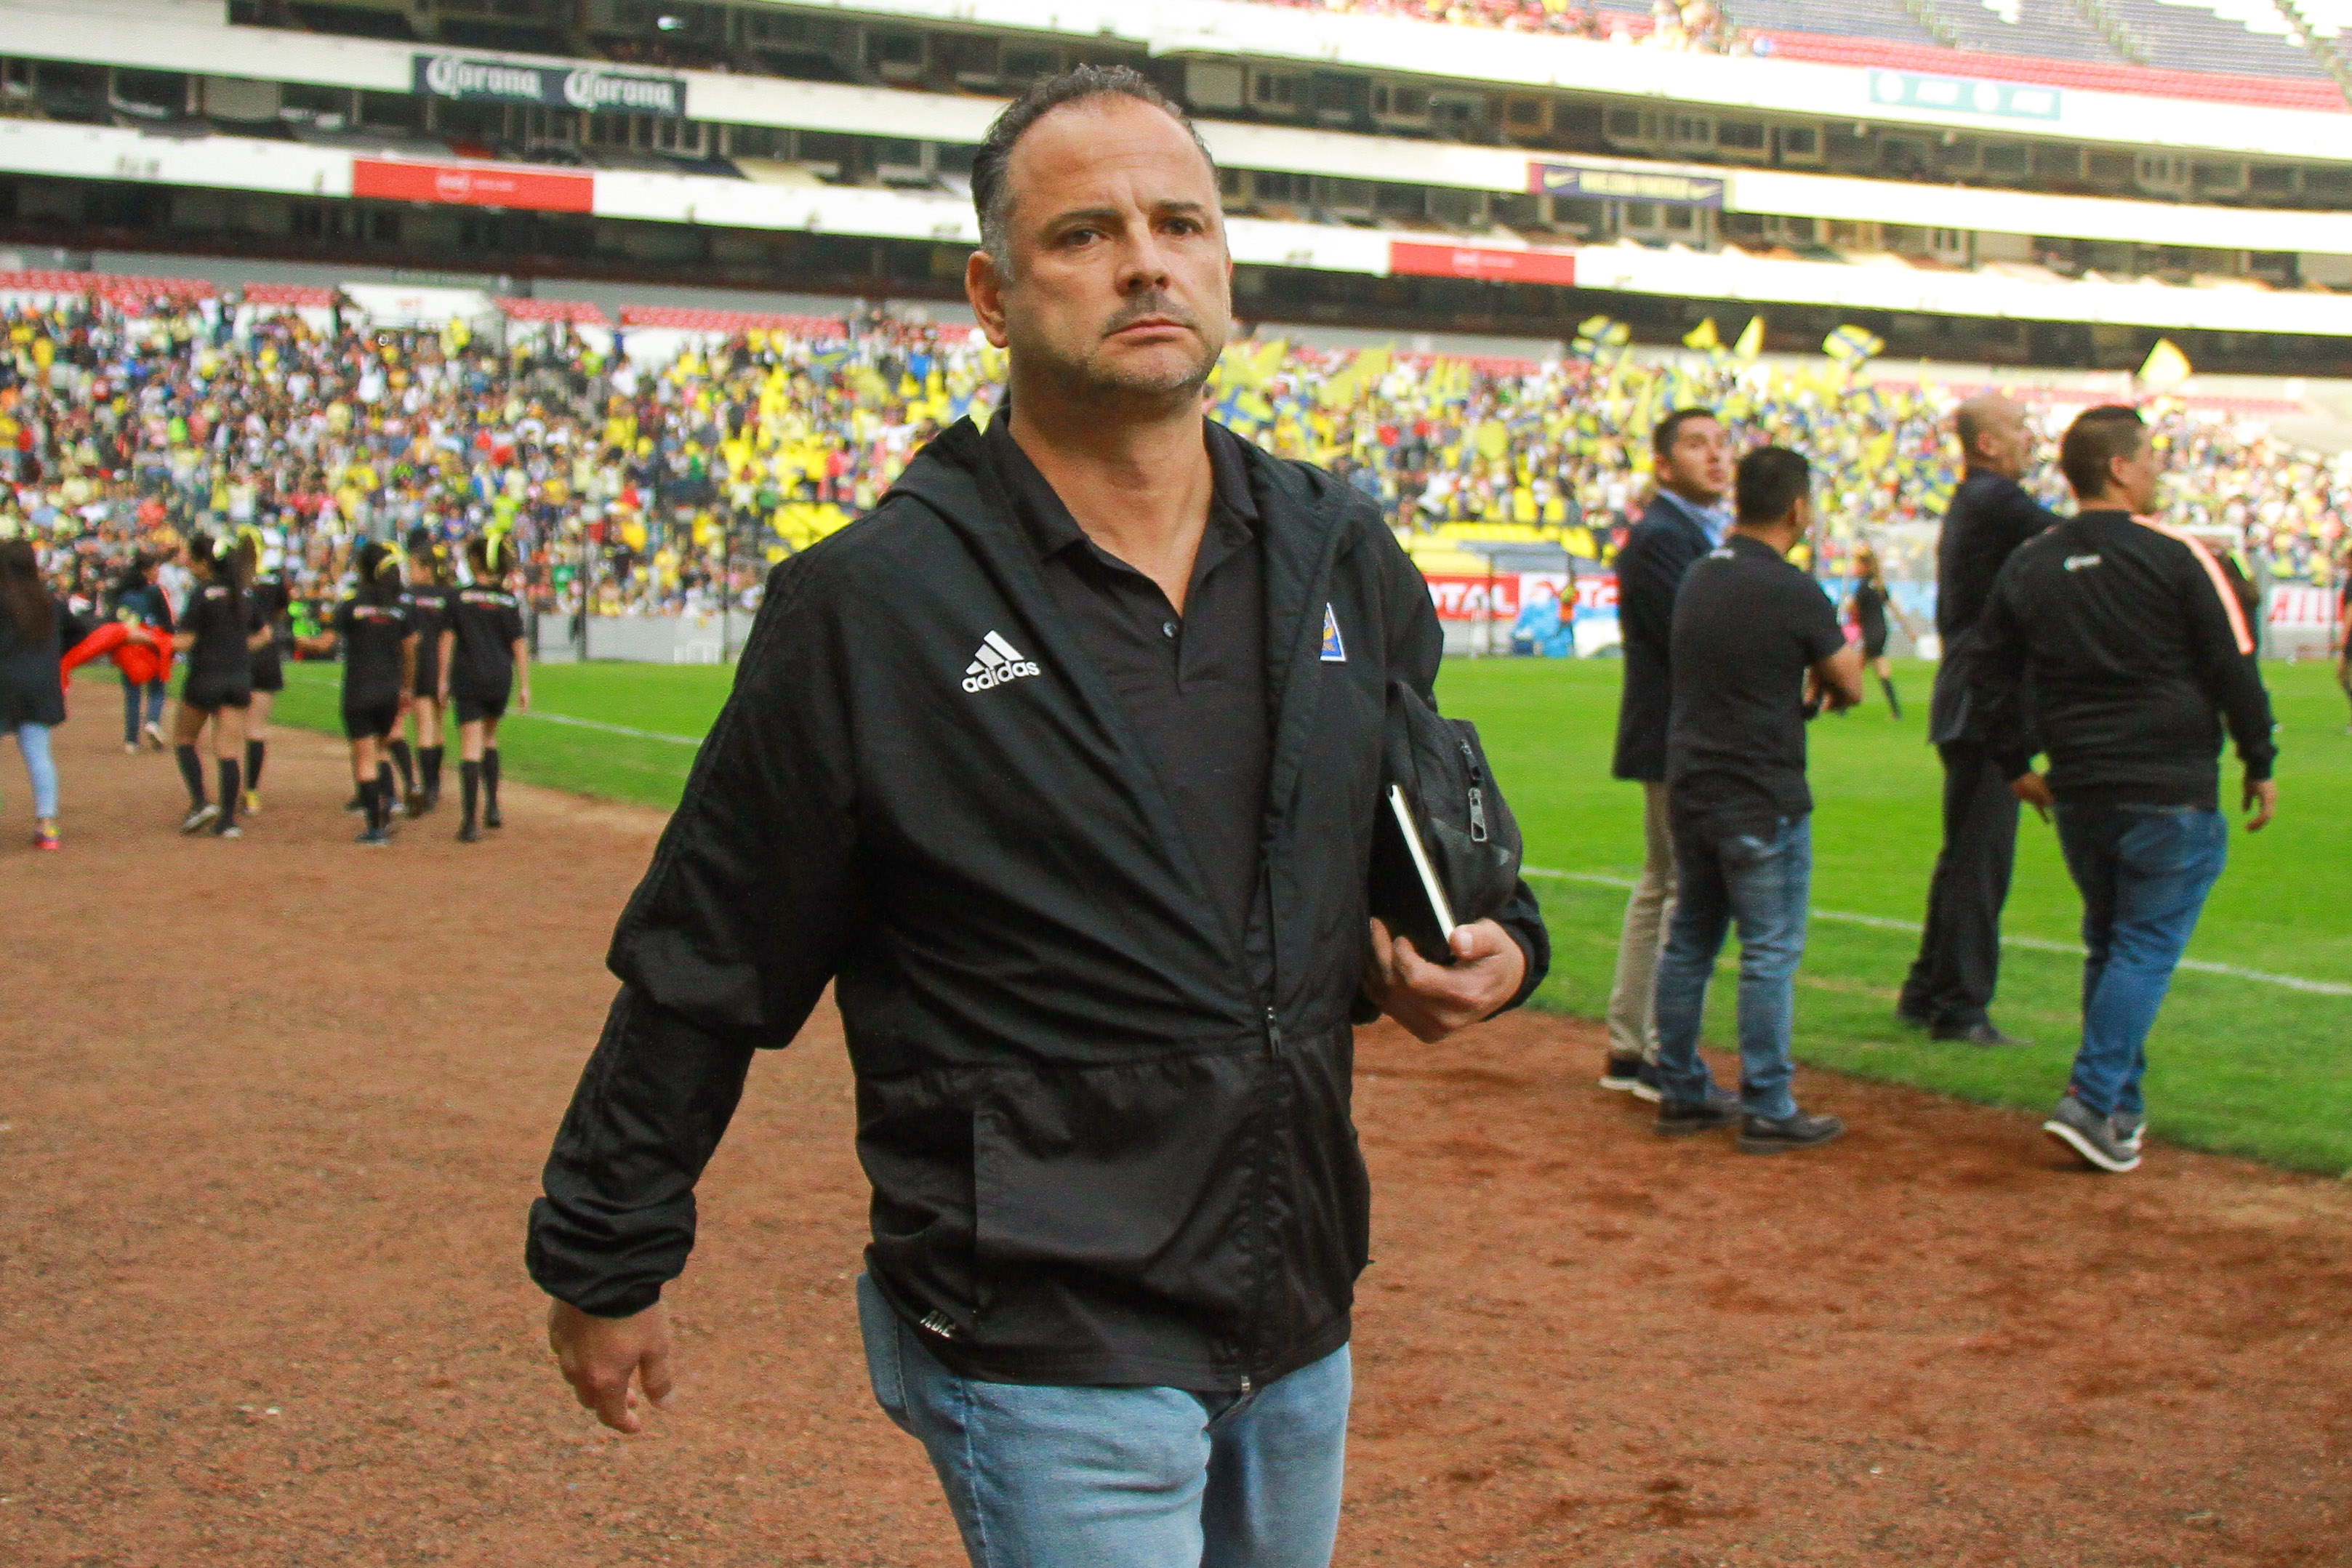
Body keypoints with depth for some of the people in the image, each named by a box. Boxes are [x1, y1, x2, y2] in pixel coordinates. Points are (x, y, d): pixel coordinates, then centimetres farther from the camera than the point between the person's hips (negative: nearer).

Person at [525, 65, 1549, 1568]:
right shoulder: (874, 603, -11)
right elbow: (707, 968, -4)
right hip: (1043, 1348, -6)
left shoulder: (1342, 557, 4)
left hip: (1300, 1321, 6)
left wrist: (1493, 946, 0)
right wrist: (605, 1261, 3)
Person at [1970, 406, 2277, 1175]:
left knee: (2108, 944, 17)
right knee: (2146, 946, -1)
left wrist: (2018, 763, 20)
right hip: (2170, 794, -5)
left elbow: (1990, 674, 10)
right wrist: (2260, 764, 5)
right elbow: (2235, 668, -6)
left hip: (2078, 793, 5)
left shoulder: (2028, 564, 6)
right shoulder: (2175, 555, -9)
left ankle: (2122, 1107, 21)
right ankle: (2093, 1103, -10)